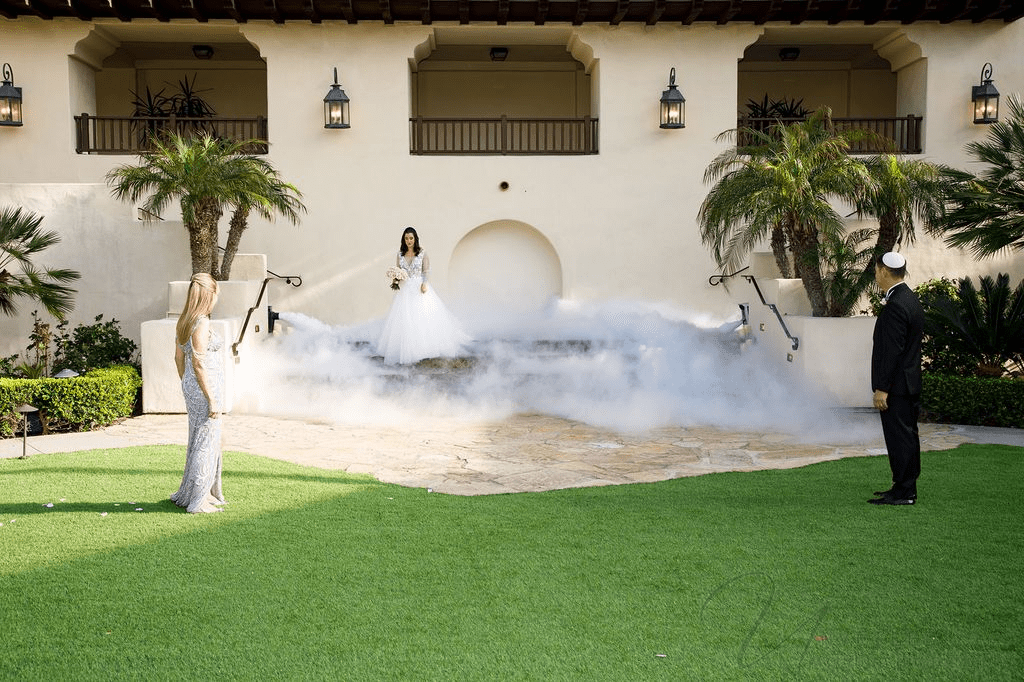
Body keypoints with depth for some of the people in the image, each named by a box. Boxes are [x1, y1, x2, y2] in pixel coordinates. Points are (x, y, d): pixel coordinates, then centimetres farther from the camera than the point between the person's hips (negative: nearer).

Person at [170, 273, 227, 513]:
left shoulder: (183, 321, 9)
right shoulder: (202, 324, -19)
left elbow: (178, 357, 15)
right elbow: (199, 364, -21)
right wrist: (211, 400, -19)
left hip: (191, 387, 9)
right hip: (205, 388, -9)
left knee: (198, 442, 19)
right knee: (206, 443, 0)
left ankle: (189, 494, 29)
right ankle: (198, 500, 7)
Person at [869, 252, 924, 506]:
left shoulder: (895, 306, -19)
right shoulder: (911, 299, 13)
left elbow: (892, 351, -22)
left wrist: (881, 388, -20)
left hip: (896, 385, -11)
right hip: (910, 383, 11)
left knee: (899, 437, -5)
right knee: (907, 435, 15)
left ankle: (903, 492, 1)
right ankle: (906, 488, 24)